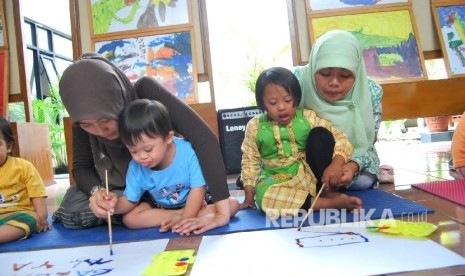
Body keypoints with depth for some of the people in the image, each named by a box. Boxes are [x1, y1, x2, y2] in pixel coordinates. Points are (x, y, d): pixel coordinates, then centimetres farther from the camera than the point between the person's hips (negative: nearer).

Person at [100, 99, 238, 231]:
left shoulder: (187, 151, -29)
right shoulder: (136, 167, -18)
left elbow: (198, 189, -25)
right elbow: (129, 201, -11)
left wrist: (185, 219, -33)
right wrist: (116, 205, -34)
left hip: (195, 203, -2)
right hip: (161, 208, 2)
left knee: (232, 204, -23)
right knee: (129, 219, -22)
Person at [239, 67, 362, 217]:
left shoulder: (308, 118, -5)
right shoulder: (255, 126, -2)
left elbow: (341, 140, -8)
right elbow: (250, 161, 6)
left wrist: (336, 164, -29)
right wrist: (249, 195, 1)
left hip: (311, 177, 0)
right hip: (277, 182, 1)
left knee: (320, 133, -19)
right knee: (264, 196, -36)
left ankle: (328, 191, -13)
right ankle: (331, 203, -29)